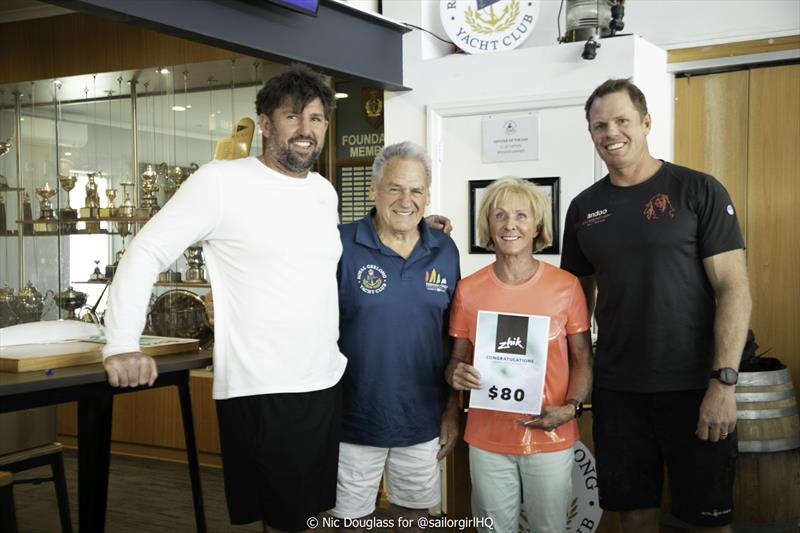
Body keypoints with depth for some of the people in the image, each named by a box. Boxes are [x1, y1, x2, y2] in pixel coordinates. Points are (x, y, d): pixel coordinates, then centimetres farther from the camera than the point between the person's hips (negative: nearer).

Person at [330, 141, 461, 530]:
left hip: (423, 421, 3)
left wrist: (452, 408, 7)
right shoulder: (342, 244, -11)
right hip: (354, 419, -3)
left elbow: (452, 337, 8)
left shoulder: (444, 251, 1)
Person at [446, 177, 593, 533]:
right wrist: (456, 375, -15)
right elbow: (458, 357, 7)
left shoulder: (566, 286, -5)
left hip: (551, 438, -1)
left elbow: (583, 359, 1)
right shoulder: (468, 290, -2)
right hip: (487, 439, 1)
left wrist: (571, 408, -14)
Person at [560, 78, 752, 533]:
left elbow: (734, 289, -9)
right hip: (616, 389, 4)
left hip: (694, 387, -3)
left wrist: (724, 381, -16)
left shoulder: (698, 190, -5)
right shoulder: (584, 207, 7)